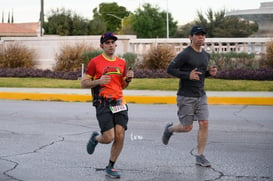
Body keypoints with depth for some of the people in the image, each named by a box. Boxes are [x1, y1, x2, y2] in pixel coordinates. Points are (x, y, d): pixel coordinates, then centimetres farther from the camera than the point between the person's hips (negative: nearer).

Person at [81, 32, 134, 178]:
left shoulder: (121, 63, 14)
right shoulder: (95, 62, -2)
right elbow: (83, 83, -1)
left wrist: (128, 79, 2)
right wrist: (98, 81, -17)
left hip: (119, 102, 5)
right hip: (103, 104, -5)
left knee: (120, 136, -4)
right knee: (109, 137, -11)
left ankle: (110, 167, 13)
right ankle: (95, 138, 26)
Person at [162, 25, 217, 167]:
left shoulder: (206, 55, 10)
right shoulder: (185, 54, -13)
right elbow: (170, 69, -14)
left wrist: (210, 72, 2)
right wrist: (188, 75, -23)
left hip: (201, 95, 6)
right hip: (186, 96, -6)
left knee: (204, 124, -3)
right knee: (187, 127, 0)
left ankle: (200, 156, 6)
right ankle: (169, 129, 33)